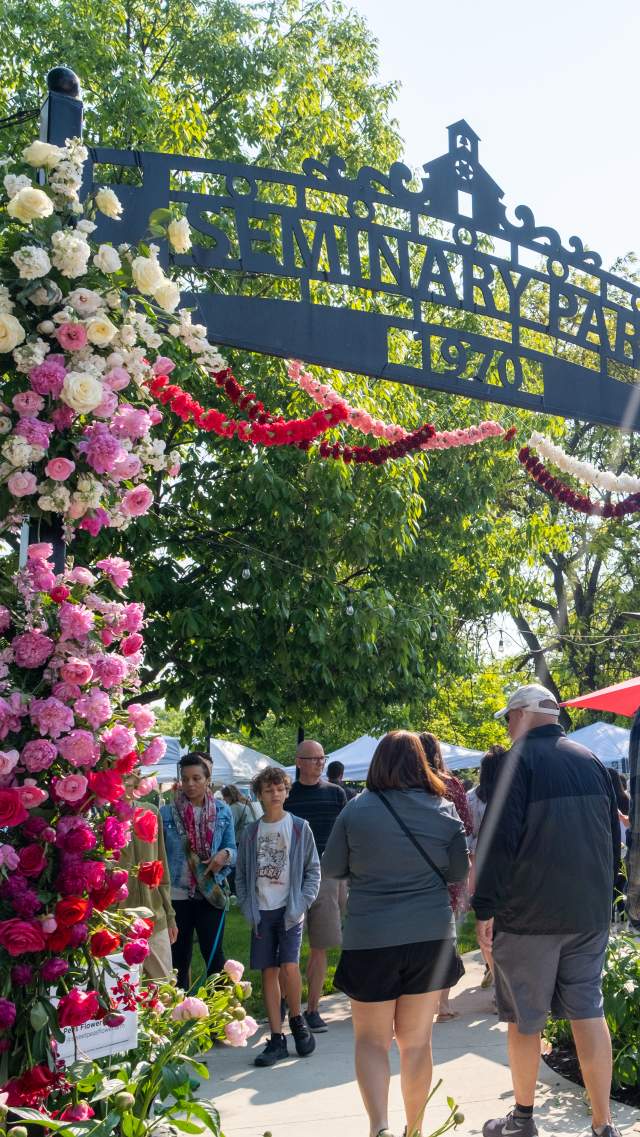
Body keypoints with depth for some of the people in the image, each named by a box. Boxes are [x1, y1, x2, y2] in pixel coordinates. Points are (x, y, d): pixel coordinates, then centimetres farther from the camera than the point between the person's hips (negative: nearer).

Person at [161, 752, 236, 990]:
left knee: (213, 953, -1)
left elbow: (232, 848, 9)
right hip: (177, 894, 0)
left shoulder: (223, 812, 3)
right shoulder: (167, 813, -1)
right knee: (179, 955, 10)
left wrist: (225, 855, -14)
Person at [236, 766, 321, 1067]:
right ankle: (277, 1039, 11)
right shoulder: (251, 832, 7)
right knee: (268, 972, 4)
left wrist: (301, 904, -7)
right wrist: (247, 907, 0)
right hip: (261, 912, 3)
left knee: (289, 966, -15)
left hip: (289, 910, -2)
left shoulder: (300, 827, 1)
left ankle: (296, 1020, 11)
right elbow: (241, 875, 11)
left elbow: (313, 870, 3)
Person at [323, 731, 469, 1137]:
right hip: (432, 935, 2)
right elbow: (460, 872, 7)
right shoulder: (444, 811, -2)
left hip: (370, 939, -2)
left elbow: (331, 870, 3)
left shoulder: (357, 810, -7)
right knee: (417, 1040, 15)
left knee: (371, 1039, 10)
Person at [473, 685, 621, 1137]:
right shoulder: (592, 761, 9)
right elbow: (614, 836, 16)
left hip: (528, 913, -5)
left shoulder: (520, 760, -10)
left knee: (525, 1019, 7)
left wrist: (485, 909, -11)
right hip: (591, 913, 6)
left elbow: (499, 840, -15)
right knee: (588, 1012, 9)